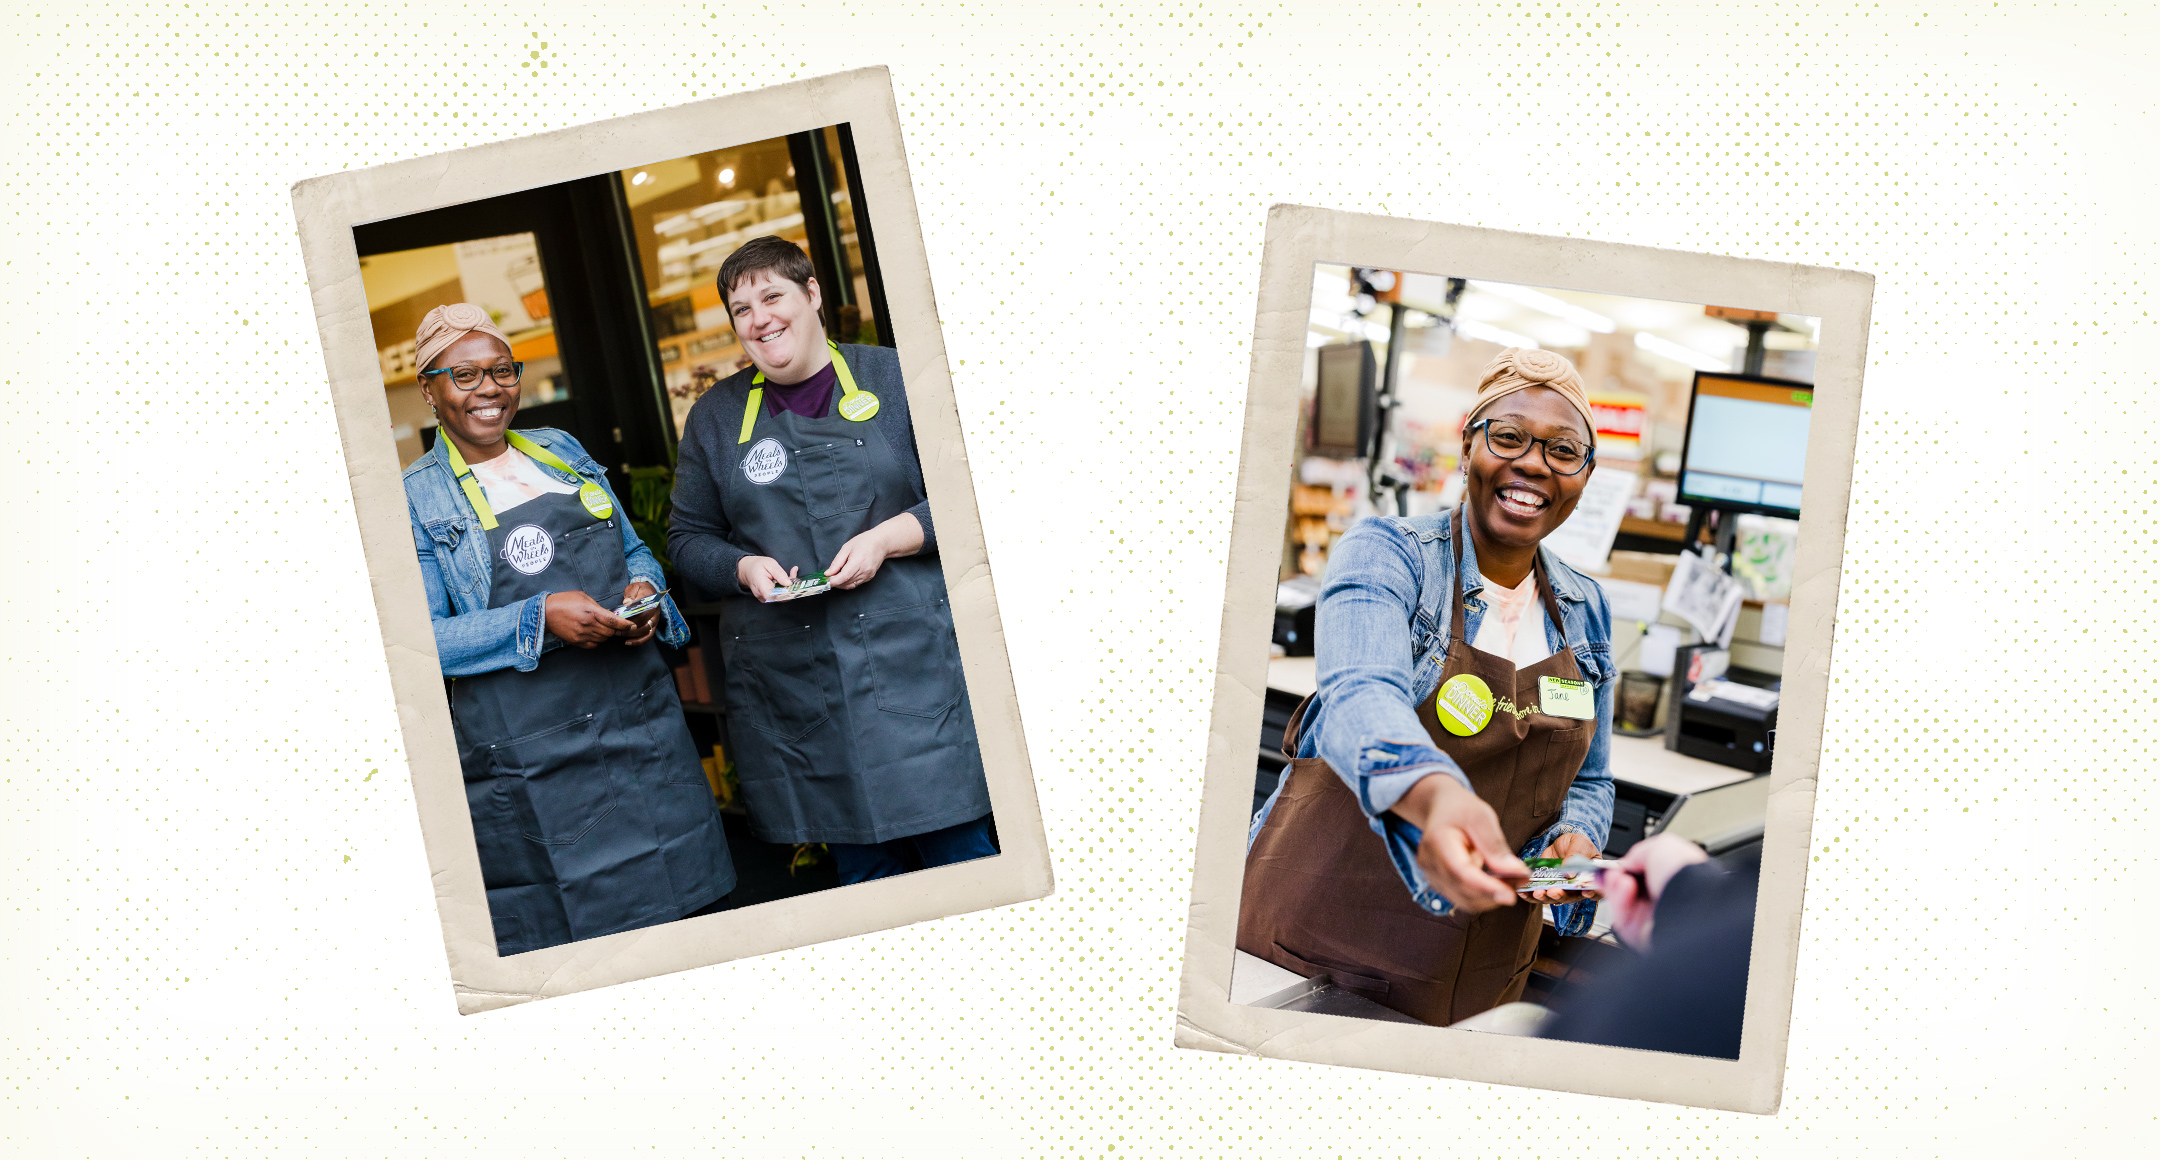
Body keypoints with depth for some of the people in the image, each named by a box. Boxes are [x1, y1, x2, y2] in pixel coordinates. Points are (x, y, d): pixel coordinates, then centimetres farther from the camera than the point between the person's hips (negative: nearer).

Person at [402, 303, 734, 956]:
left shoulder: (561, 452, 13)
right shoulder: (414, 498, -2)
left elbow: (634, 550, 21)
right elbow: (423, 638, -8)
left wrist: (644, 589, -3)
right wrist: (540, 619, -20)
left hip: (640, 723, 5)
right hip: (527, 754, -5)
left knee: (685, 909, 7)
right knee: (570, 932, 0)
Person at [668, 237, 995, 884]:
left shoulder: (893, 378, 5)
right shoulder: (714, 417, 13)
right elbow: (689, 539, 15)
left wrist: (888, 538, -12)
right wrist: (744, 568, -6)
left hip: (911, 657, -2)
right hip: (789, 680, 2)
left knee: (958, 849, -2)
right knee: (862, 873, 6)